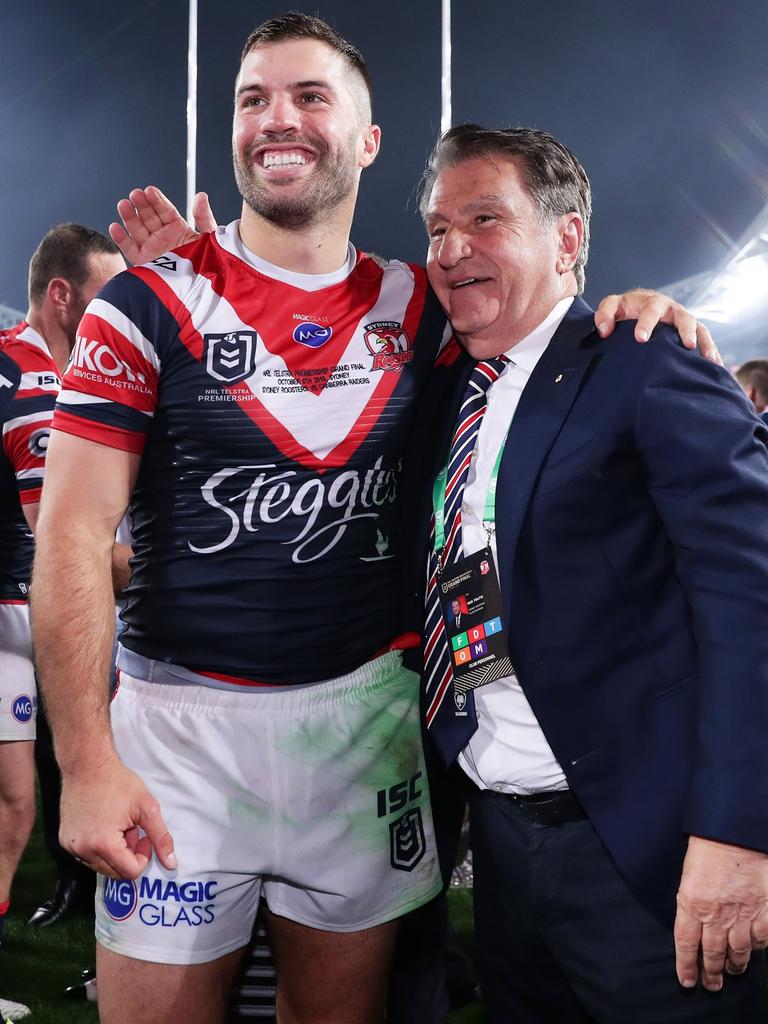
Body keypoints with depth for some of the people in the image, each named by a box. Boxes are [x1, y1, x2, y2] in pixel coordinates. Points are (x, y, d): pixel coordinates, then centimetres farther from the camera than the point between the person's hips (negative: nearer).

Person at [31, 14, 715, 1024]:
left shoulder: (419, 308, 6)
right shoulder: (150, 304, -4)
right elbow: (73, 536, -8)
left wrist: (628, 315, -2)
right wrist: (86, 762, -15)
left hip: (367, 707, 3)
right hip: (183, 715, -2)